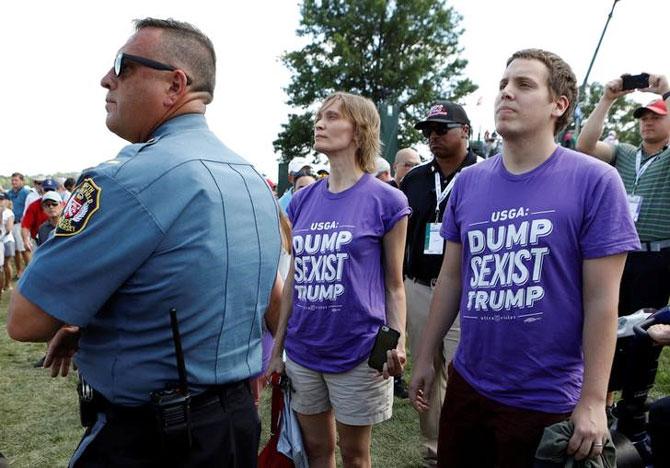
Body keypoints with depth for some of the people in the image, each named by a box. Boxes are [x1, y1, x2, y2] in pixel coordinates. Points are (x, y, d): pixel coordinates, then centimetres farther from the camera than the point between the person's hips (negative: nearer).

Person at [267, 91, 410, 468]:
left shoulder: (387, 201, -7)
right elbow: (294, 278, 10)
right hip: (302, 351, 4)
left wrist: (397, 342, -16)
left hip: (358, 351, -4)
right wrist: (277, 347, 10)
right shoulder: (303, 200, 6)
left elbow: (394, 285, -3)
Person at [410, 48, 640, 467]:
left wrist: (593, 400, -12)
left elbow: (601, 300, -12)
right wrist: (425, 357, 8)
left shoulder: (595, 182, -12)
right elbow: (452, 278, 7)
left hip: (546, 399, -4)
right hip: (467, 384, 4)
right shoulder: (468, 182, 1)